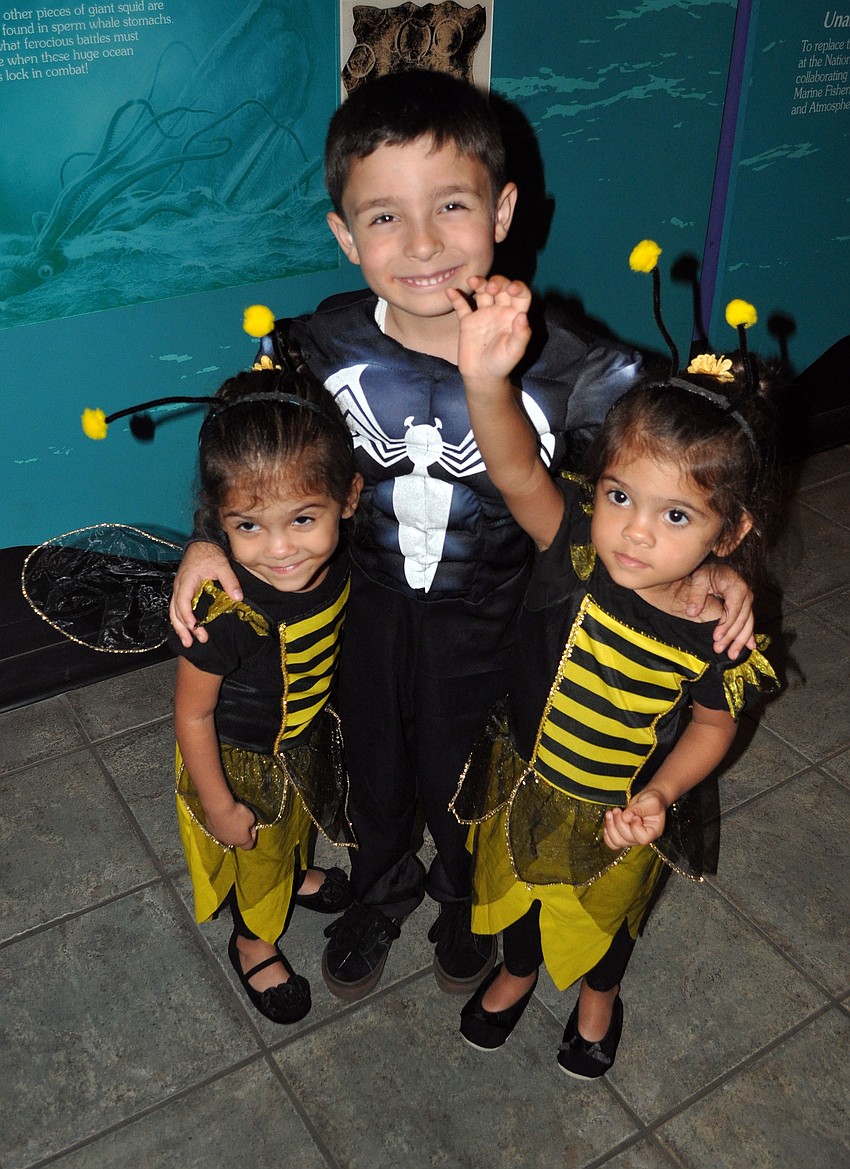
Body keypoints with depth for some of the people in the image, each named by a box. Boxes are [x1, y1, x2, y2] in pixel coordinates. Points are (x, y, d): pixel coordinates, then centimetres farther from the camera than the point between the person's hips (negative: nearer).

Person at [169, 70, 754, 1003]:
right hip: (363, 599, 2)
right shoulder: (319, 349, -21)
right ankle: (381, 890, 60)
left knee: (465, 781, 23)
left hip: (487, 616, -1)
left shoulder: (563, 368, -27)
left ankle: (466, 895, 59)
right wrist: (211, 536, -16)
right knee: (371, 760, 26)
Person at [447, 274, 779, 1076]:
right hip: (524, 781, 1)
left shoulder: (720, 628, -27)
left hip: (622, 814, 0)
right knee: (517, 888, 29)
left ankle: (599, 995, 64)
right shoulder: (576, 547, -29)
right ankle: (517, 972, 64)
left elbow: (713, 721, -9)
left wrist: (659, 795, -25)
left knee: (606, 913, 30)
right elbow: (517, 472, -48)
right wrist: (487, 378, -65)